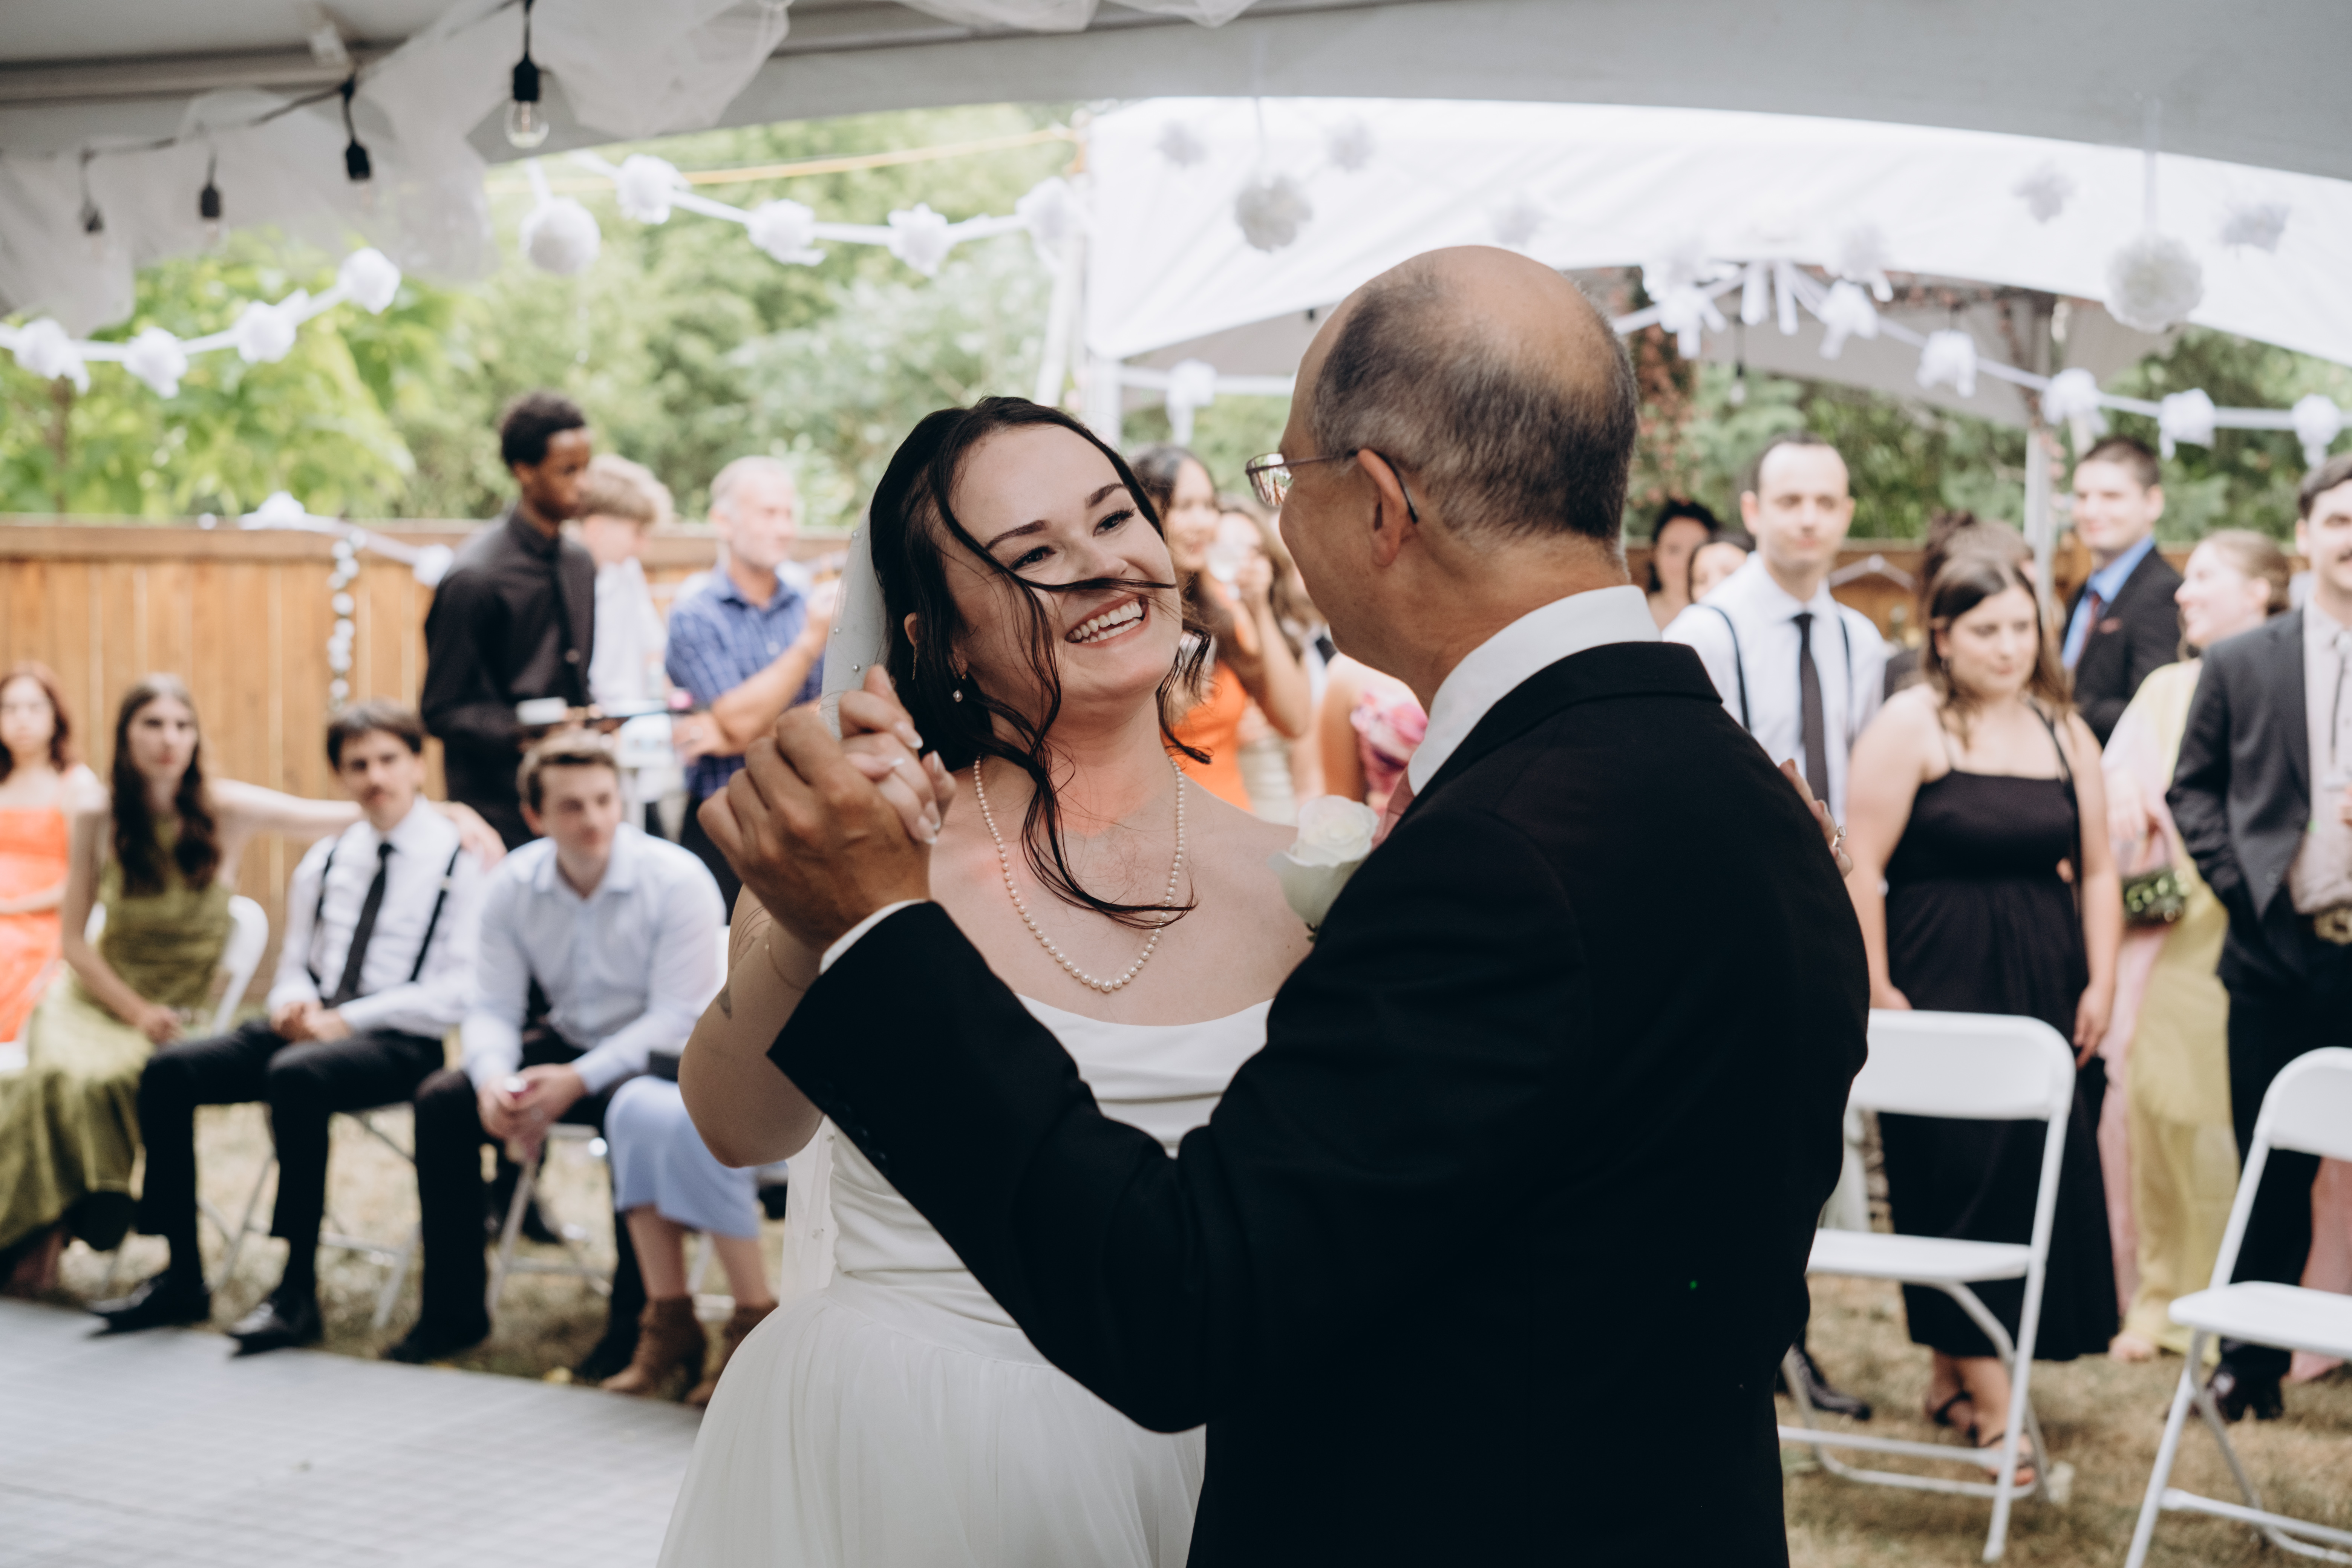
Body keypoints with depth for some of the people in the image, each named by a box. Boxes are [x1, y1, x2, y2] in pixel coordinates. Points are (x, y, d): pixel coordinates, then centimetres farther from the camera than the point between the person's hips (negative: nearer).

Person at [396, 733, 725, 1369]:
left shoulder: (676, 879, -19)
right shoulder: (513, 884, -4)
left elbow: (678, 1017, -21)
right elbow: (493, 1007, -2)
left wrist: (578, 1081, -30)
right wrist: (493, 1079, -25)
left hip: (659, 1056, -5)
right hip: (567, 1044, 5)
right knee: (441, 1100, -13)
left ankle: (635, 1322, -21)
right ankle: (452, 1311, 0)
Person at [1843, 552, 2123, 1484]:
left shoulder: (2064, 733, 12)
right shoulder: (1910, 727, -5)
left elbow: (2097, 870, 15)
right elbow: (1861, 867, -9)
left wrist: (2100, 985, 6)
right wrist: (1878, 992, -13)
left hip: (2044, 988, 5)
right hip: (1941, 987, -5)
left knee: (2045, 1176, 4)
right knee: (1960, 1175, -6)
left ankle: (1952, 1374, 17)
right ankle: (1991, 1404, -2)